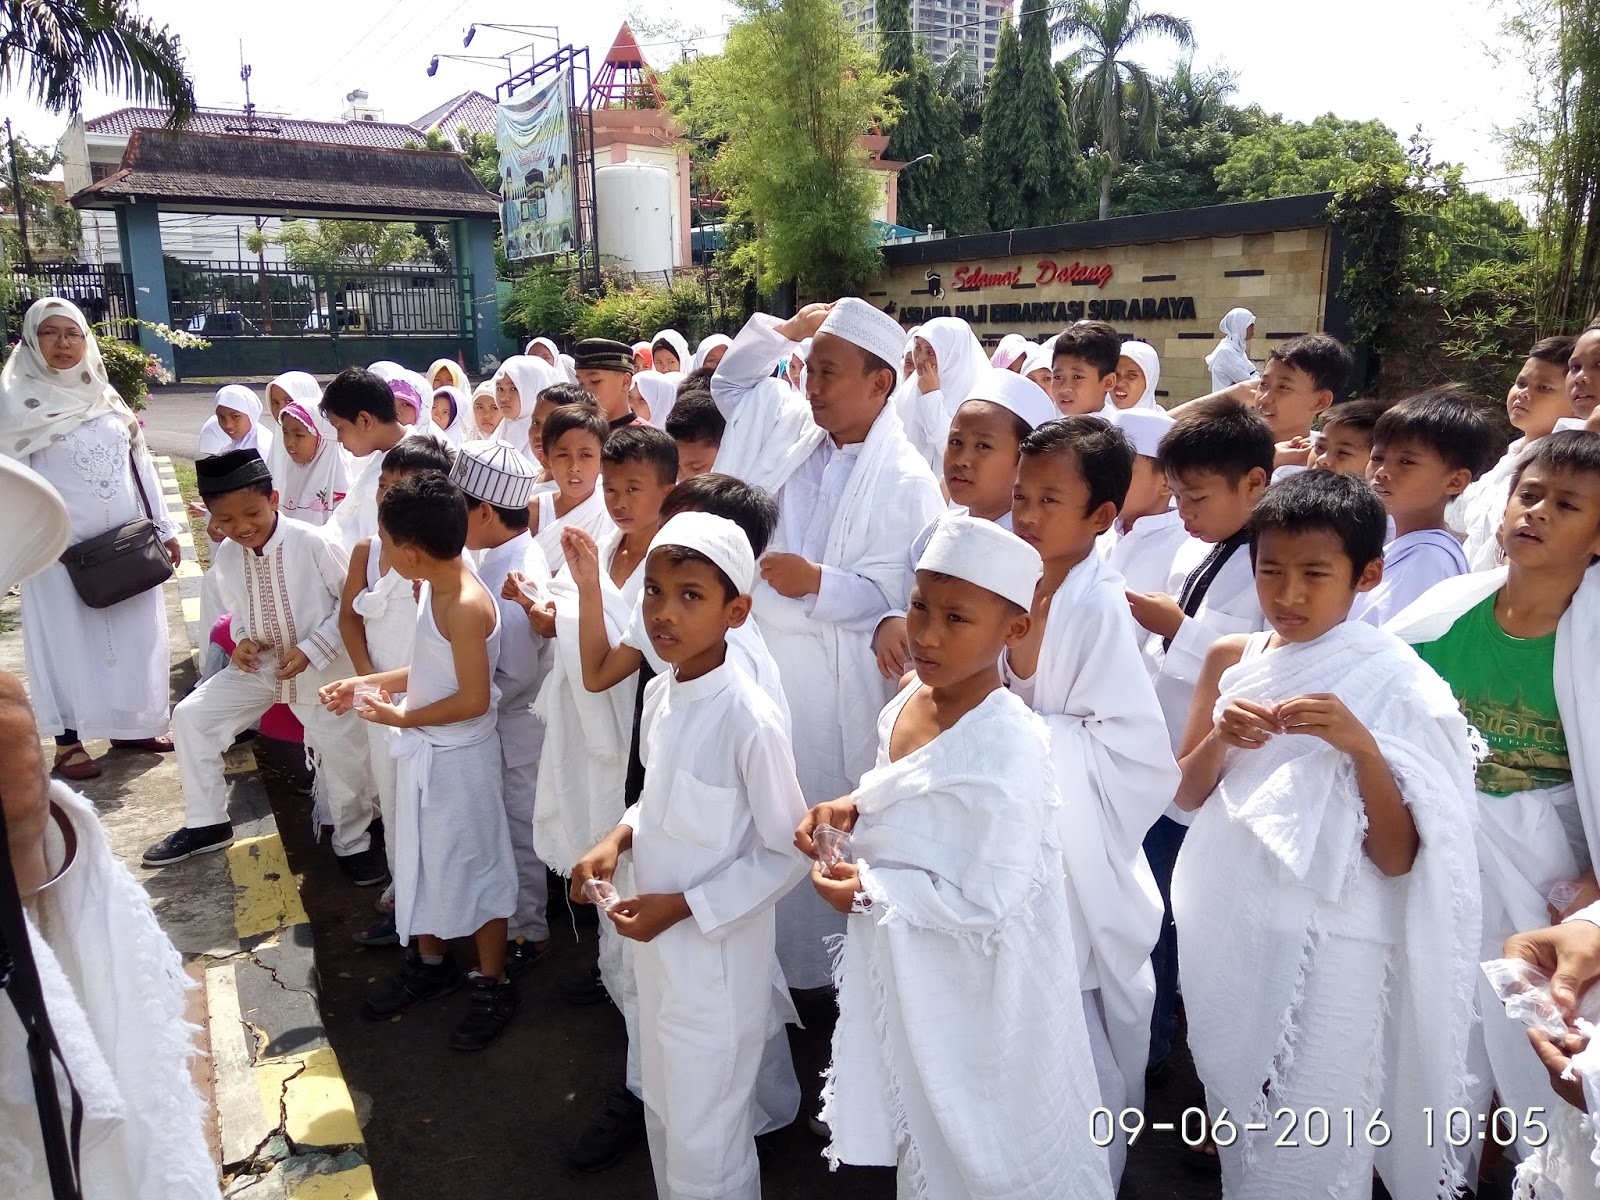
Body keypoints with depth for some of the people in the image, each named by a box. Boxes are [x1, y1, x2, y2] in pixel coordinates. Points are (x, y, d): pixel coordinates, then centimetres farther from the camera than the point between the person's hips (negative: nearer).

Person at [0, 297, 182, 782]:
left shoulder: (106, 397, 11)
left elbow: (140, 465, 13)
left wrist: (163, 527, 10)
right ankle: (69, 740, 12)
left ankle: (129, 725, 23)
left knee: (134, 635, 10)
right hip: (63, 549, -4)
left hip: (127, 543, 5)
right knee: (70, 639, 2)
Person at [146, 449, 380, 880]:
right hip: (260, 666, 6)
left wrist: (310, 650, -21)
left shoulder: (316, 543, -23)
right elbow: (238, 609, 13)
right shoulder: (227, 556, -5)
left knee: (344, 755, -10)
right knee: (192, 714, 1)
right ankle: (206, 823, 21)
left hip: (321, 670, -5)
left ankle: (352, 845, 18)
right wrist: (242, 640, -8)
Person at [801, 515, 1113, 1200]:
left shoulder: (1007, 747, -30)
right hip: (904, 971, 7)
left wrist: (869, 890, -21)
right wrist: (851, 809, -7)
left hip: (974, 986, -7)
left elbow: (988, 903, -28)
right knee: (924, 1123, 30)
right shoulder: (907, 701, -6)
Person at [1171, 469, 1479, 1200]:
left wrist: (1362, 748, -26)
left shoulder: (1392, 684, -11)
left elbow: (1396, 858, -12)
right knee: (1237, 1118, 19)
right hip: (1226, 926, 4)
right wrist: (1221, 740, -13)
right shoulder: (1231, 660, 2)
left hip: (1328, 943, -4)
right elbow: (1186, 795, 6)